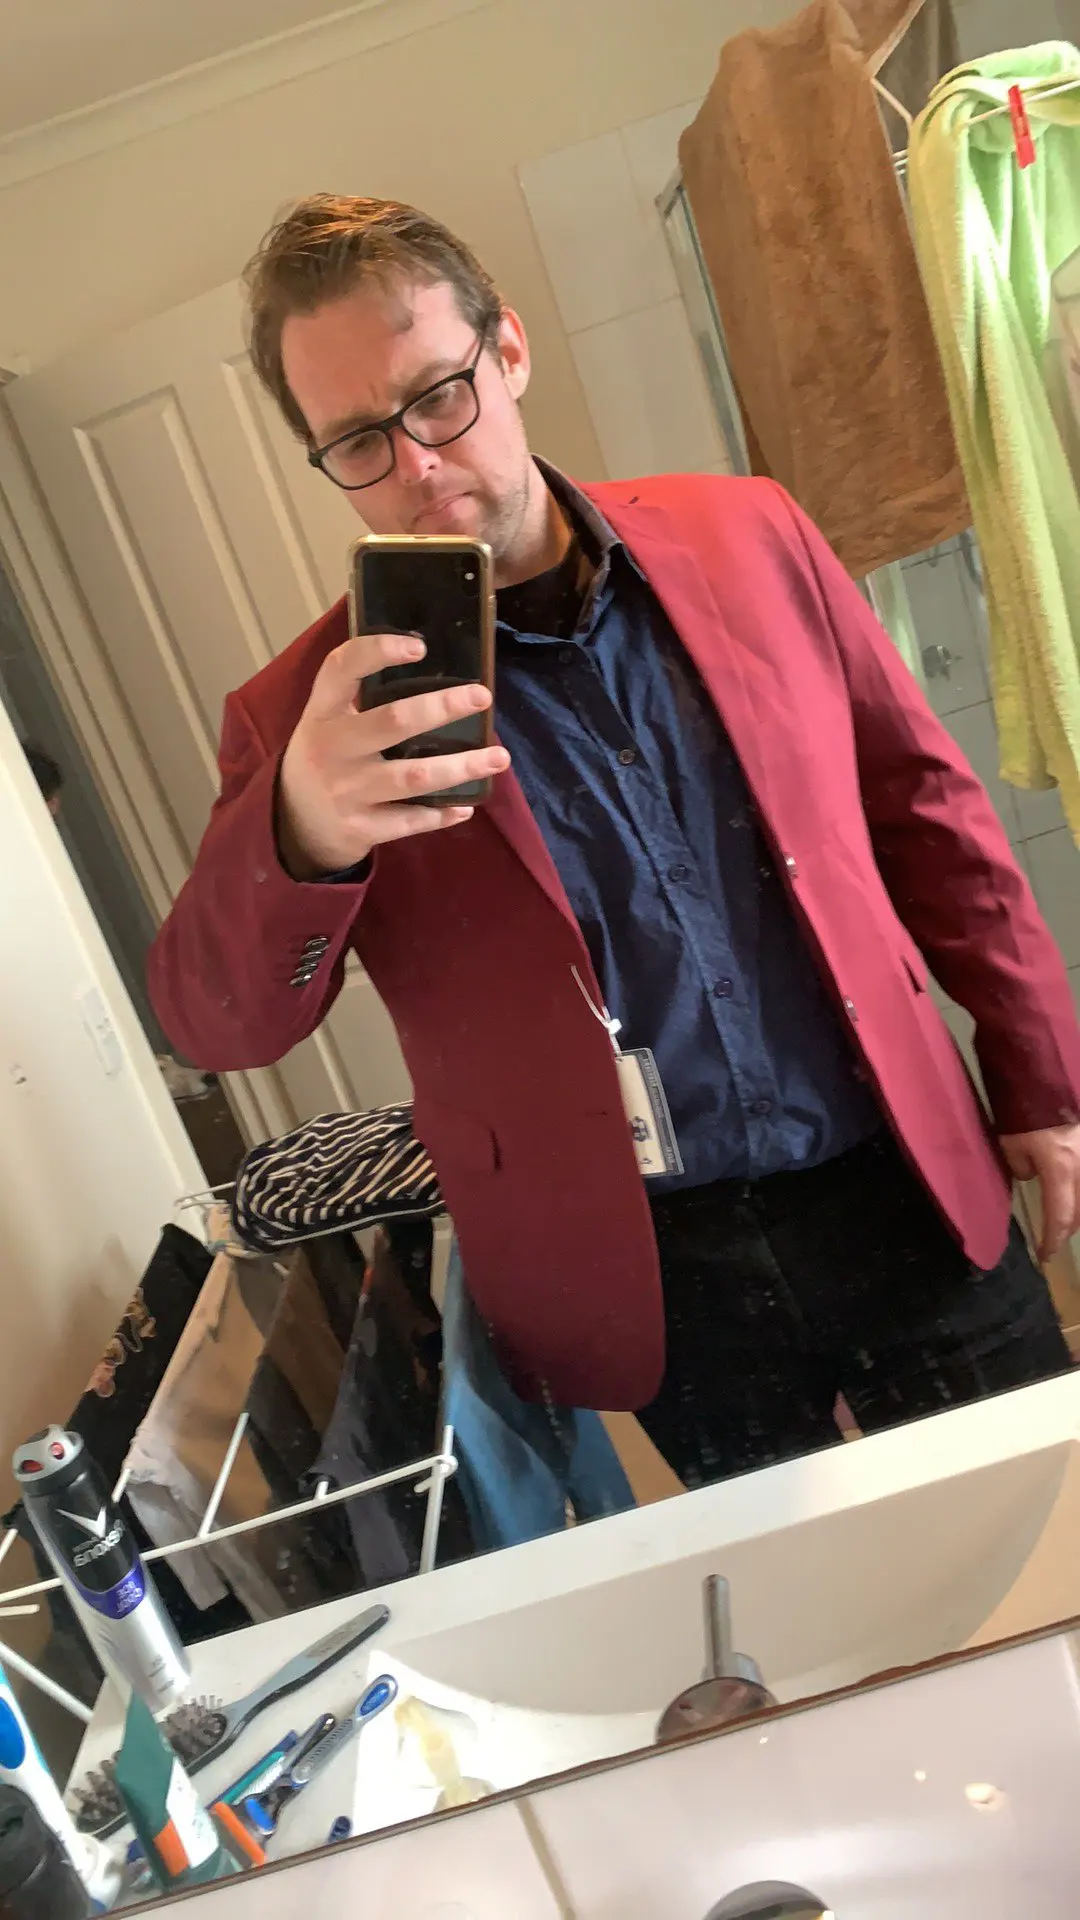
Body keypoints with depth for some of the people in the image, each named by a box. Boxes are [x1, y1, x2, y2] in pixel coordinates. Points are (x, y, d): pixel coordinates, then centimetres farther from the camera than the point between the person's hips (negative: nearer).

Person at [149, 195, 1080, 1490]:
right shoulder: (307, 715, -7)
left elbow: (922, 802, 6)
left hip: (906, 1193, 2)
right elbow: (217, 1026, -12)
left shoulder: (747, 539, -1)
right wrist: (302, 834, -34)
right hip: (654, 1288, -1)